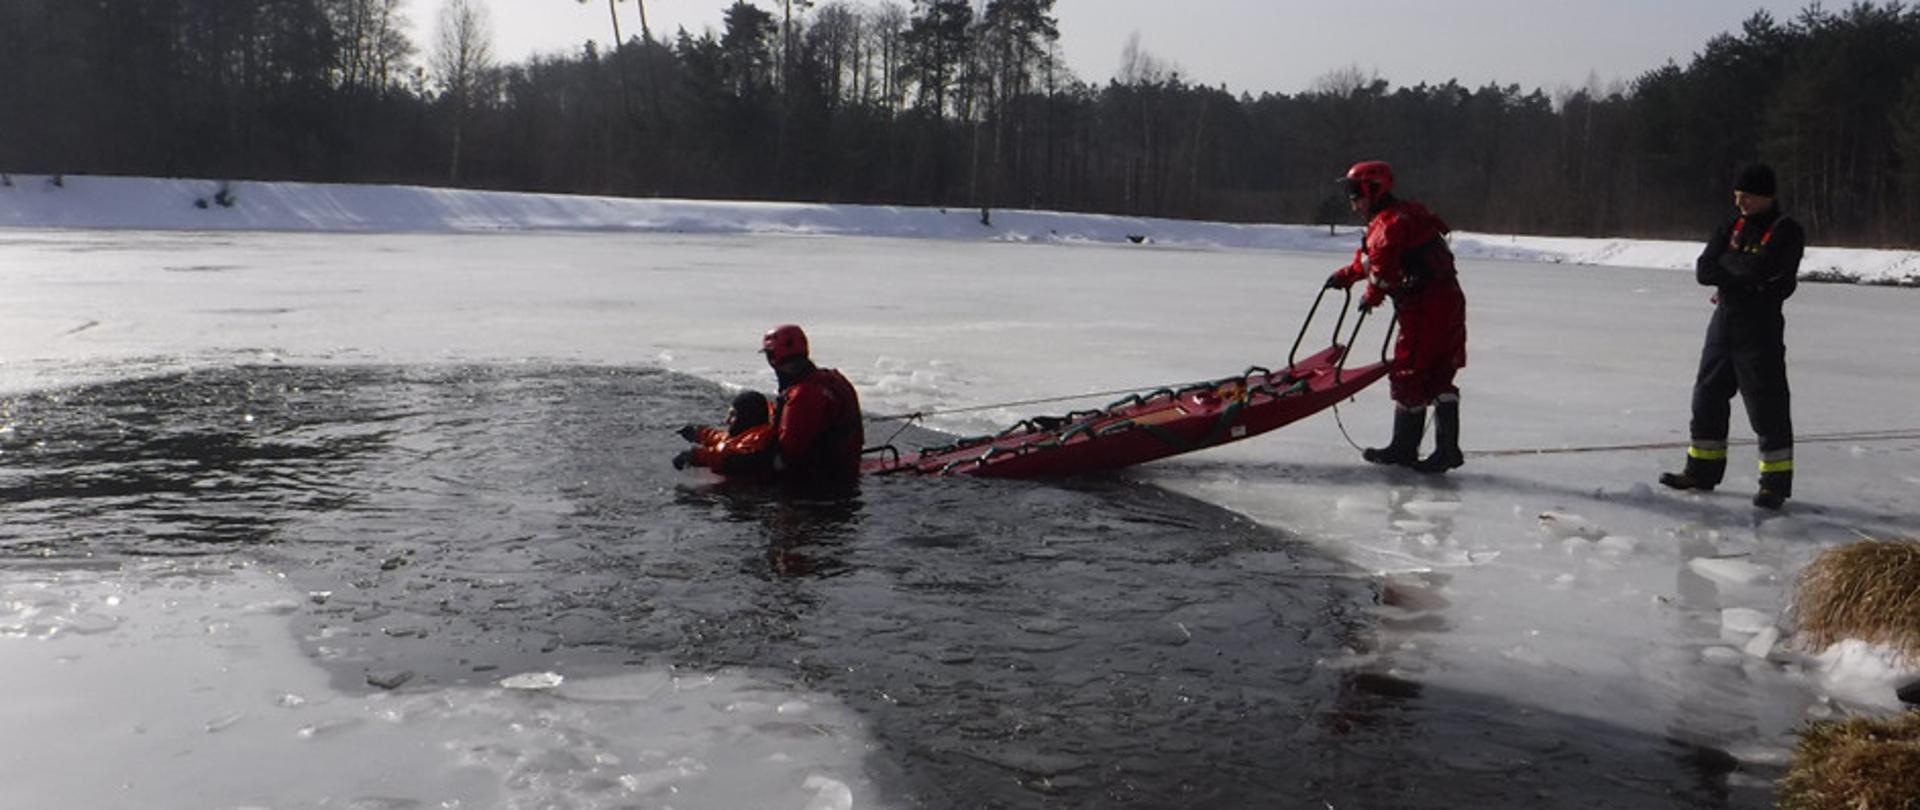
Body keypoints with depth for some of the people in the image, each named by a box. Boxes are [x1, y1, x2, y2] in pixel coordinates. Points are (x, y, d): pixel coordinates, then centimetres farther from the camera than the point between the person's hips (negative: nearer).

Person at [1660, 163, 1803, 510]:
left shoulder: (1785, 231, -9)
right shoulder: (1733, 226, 10)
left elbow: (1757, 268, -25)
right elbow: (1703, 270, 0)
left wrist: (1725, 262, -7)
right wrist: (1740, 276, -15)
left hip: (1760, 327, -7)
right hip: (1724, 321, 7)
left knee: (1766, 405, -5)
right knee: (1707, 396, 11)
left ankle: (1776, 482, 2)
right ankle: (1702, 471, 22)